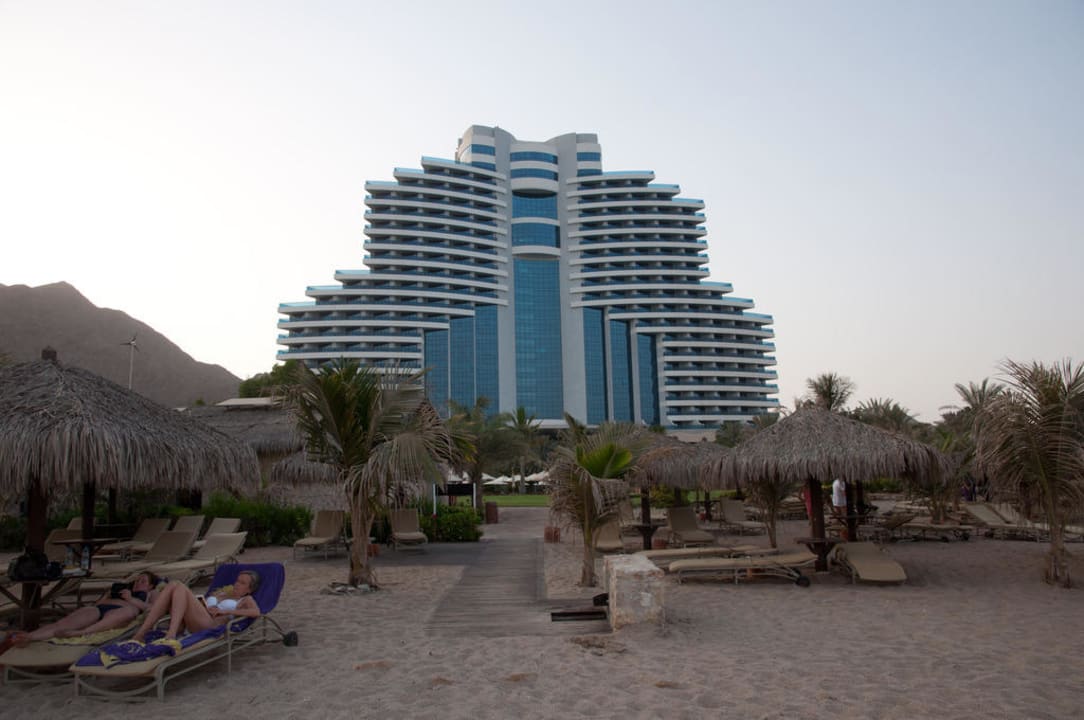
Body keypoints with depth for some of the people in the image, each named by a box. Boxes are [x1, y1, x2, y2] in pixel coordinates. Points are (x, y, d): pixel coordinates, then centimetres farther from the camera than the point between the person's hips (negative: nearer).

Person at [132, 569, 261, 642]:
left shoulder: (246, 600, 18)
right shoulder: (220, 593, 39)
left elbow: (256, 612, -5)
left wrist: (224, 612, -7)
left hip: (210, 625, -6)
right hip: (188, 626, 6)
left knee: (180, 587, -19)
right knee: (173, 584, -15)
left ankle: (171, 635, -38)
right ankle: (139, 635, -26)